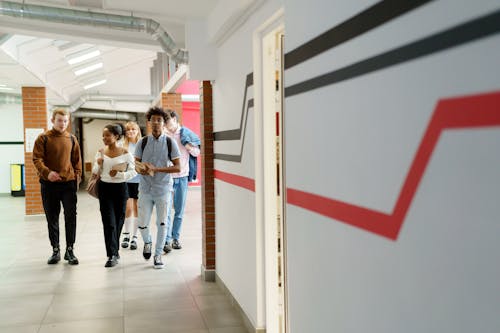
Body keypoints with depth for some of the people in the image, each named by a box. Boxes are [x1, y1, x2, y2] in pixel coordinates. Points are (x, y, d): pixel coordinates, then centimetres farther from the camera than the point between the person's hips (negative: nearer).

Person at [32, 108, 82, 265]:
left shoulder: (72, 139, 8)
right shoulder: (43, 138, 0)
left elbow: (77, 160, 12)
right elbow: (37, 159, -6)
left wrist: (77, 177, 1)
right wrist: (47, 172, -23)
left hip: (68, 183, 1)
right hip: (49, 184, -1)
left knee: (71, 217, 0)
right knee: (52, 218, 8)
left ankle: (70, 250, 11)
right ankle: (55, 250, 19)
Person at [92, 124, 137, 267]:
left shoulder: (125, 153, -5)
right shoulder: (100, 152, 3)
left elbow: (133, 172, -4)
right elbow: (95, 172, 11)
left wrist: (119, 174, -18)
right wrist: (98, 164, -9)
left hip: (120, 188, -1)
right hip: (105, 188, 1)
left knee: (118, 221, 8)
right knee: (108, 222, -6)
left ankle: (114, 251, 27)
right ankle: (112, 255, -5)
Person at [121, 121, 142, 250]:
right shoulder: (122, 145, 3)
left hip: (139, 180, 0)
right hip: (125, 180, 0)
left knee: (136, 208, 6)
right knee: (128, 208, 1)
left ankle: (134, 237, 16)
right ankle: (126, 235, 19)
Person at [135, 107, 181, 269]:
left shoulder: (170, 143, -3)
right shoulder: (142, 142, 2)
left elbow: (177, 167, -7)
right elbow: (136, 163, 5)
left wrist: (155, 169, -16)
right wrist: (141, 168, -19)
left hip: (163, 190, -1)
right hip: (145, 189, 1)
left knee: (162, 223, 3)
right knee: (143, 224, 4)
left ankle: (158, 254, 20)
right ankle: (147, 242, 37)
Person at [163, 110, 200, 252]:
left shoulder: (186, 134, 4)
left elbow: (197, 152, 7)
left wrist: (189, 146, -10)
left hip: (182, 177, 2)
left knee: (179, 210, 8)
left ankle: (176, 238, 19)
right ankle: (167, 240, -6)